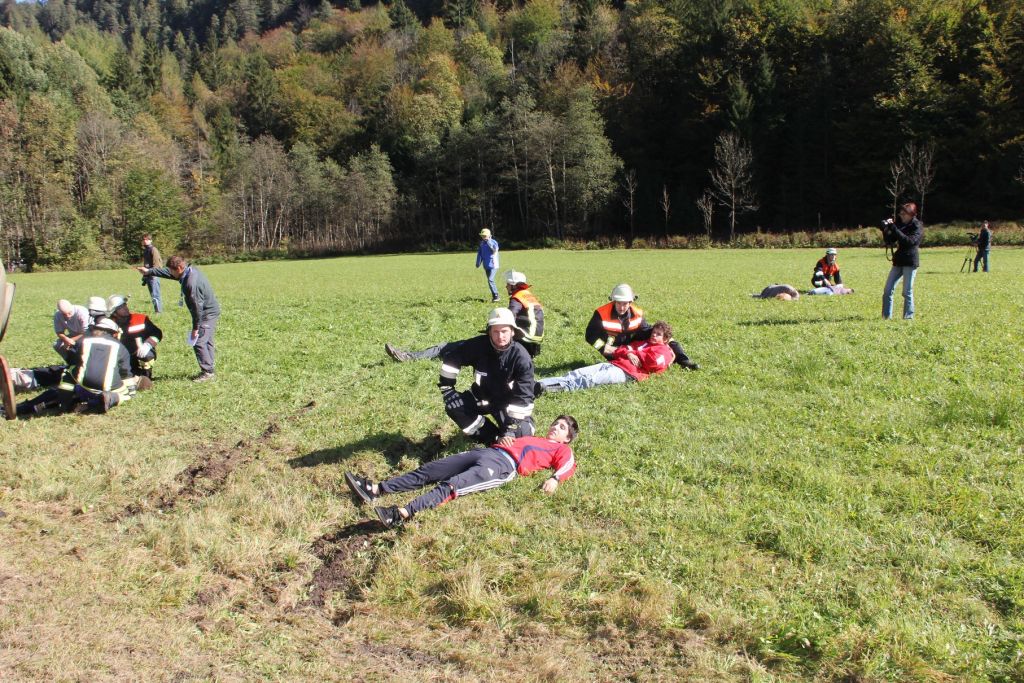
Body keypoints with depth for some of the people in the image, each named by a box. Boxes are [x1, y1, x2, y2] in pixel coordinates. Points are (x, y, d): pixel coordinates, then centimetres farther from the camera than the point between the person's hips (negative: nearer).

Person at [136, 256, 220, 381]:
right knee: (206, 342, 14)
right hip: (211, 311, 10)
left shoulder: (192, 284, -29)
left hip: (207, 314, -10)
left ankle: (207, 372, -1)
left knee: (198, 342, -7)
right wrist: (149, 271, 24)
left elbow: (197, 306, -24)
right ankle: (208, 370, 21)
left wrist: (196, 327, -16)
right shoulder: (190, 270, 1)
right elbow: (168, 273, 18)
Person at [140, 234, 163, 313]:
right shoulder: (145, 250, 18)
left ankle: (159, 311, -9)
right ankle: (158, 310, 16)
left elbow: (156, 264, -15)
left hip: (154, 276, -9)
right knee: (153, 295, 11)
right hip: (148, 276, 9)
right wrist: (144, 277, 21)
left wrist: (151, 273, -22)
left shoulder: (153, 249, -8)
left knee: (155, 295, -11)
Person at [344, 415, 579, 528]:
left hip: (505, 465, -7)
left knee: (451, 485, -28)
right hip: (486, 452, 7)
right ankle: (376, 490, -9)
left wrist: (555, 479, -18)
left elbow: (569, 464, 2)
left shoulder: (561, 449, 18)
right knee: (429, 470, -4)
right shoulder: (533, 439, 38)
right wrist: (505, 441, 17)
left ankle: (403, 514, -44)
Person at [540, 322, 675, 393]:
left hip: (627, 372, -6)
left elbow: (653, 362, -11)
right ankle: (541, 384, -30)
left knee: (591, 379, -29)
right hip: (613, 364, 6)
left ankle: (562, 386, -46)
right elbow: (619, 350, 27)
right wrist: (628, 354, 4)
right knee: (578, 373, -15)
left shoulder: (663, 351, 13)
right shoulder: (642, 343, 34)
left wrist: (635, 353, 4)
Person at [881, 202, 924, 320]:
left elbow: (910, 241, -24)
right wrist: (885, 230, -9)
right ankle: (886, 316, 9)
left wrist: (894, 229, -26)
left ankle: (909, 317, 4)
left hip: (910, 262, -6)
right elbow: (889, 241, 9)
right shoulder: (900, 223, 10)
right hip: (898, 261, 6)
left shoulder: (917, 227, -7)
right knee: (887, 290, 3)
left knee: (907, 291, -4)